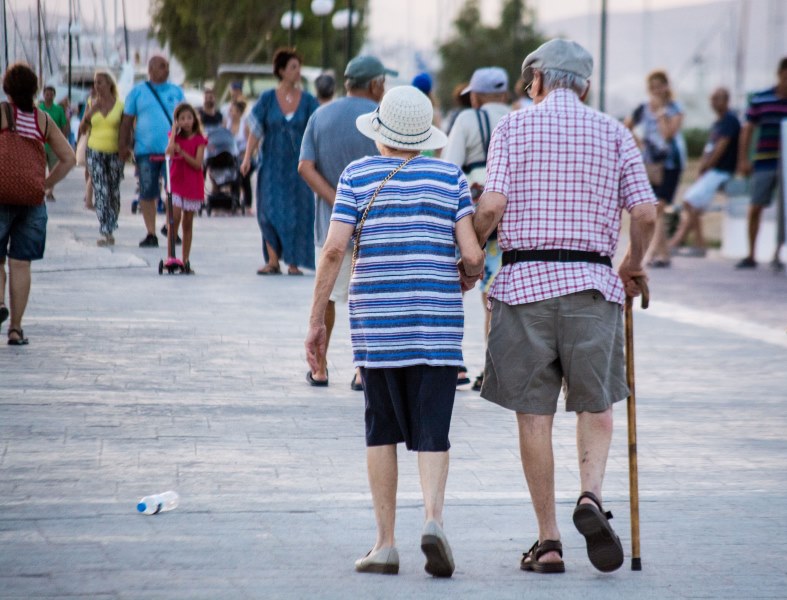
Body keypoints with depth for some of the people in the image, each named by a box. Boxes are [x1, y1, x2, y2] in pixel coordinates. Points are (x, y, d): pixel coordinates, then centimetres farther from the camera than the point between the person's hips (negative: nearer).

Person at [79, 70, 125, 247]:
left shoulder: (120, 105, 1)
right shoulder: (92, 104, 6)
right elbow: (82, 130, 5)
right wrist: (90, 112, -9)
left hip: (114, 153, 0)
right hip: (95, 152, 0)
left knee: (114, 193, 5)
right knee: (100, 192, -10)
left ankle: (109, 231, 17)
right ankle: (105, 232, -13)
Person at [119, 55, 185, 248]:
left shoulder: (176, 92, 11)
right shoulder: (138, 92, 7)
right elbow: (127, 121, 7)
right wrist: (123, 145, 0)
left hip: (173, 150, 1)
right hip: (146, 150, -1)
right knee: (147, 193, 0)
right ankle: (151, 234, 7)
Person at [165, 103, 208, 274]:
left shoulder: (199, 139, 1)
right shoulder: (176, 136, 5)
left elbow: (197, 164, -10)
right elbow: (169, 152, -15)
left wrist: (181, 152, -20)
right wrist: (174, 131, -11)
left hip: (193, 184, 0)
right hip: (176, 181, 0)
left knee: (188, 223, 6)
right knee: (175, 218, -16)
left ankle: (185, 260, 12)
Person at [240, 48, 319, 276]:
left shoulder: (308, 101, 2)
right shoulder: (268, 99, 1)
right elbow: (255, 130, 0)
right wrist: (247, 158, -11)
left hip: (298, 164, 0)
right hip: (273, 165, 0)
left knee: (297, 213, -1)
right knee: (270, 211, -5)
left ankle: (293, 262, 6)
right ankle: (273, 261, 0)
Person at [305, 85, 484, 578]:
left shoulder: (357, 176, 2)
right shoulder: (450, 177, 3)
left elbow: (334, 250, -5)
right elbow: (473, 255, -4)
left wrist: (317, 320, 1)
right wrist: (470, 275, 19)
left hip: (376, 322, 0)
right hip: (437, 324, 0)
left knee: (383, 430, 10)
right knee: (431, 430, 0)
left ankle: (386, 544, 9)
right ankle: (434, 519, -24)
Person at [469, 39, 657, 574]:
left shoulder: (513, 127, 3)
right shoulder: (614, 133, 8)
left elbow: (493, 205, -8)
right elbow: (645, 213, 2)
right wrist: (634, 265, 19)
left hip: (525, 280, -1)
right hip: (592, 280, 1)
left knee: (534, 414, 5)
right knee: (597, 403, 14)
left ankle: (549, 541, 6)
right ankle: (591, 494, -12)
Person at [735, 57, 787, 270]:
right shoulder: (760, 100, 3)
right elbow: (748, 130, 7)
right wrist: (743, 159, 1)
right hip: (763, 162, 1)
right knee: (755, 209, 3)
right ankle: (751, 255, 13)